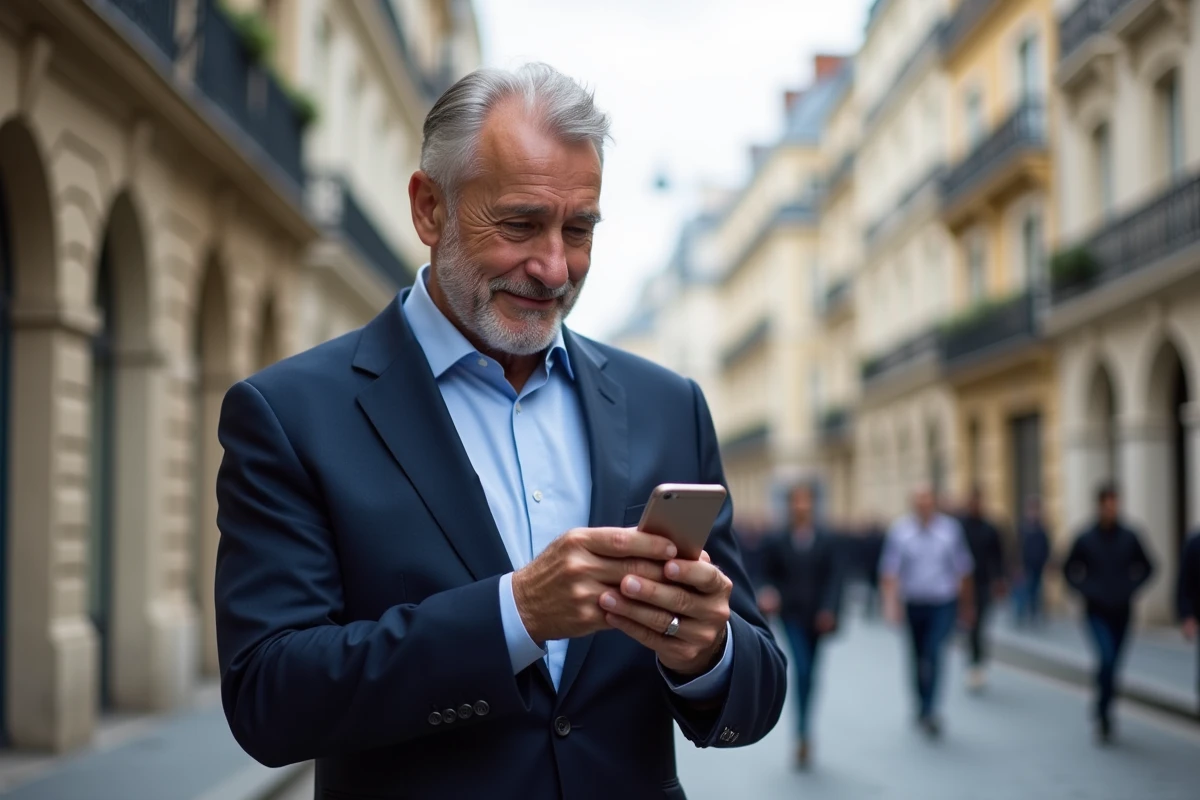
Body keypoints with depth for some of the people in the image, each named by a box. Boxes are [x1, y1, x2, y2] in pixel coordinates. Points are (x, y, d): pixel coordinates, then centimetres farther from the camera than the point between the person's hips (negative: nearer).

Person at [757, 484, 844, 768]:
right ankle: (803, 734, -14)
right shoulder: (776, 543, 3)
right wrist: (770, 597, -14)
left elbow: (835, 578, -4)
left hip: (818, 617, 2)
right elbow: (770, 578, 7)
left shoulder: (828, 541, 2)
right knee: (801, 671, -16)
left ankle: (804, 732, 27)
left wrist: (829, 610, -16)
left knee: (809, 675, 12)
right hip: (792, 616, -2)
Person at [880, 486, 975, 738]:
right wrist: (891, 601, -17)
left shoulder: (950, 528, -1)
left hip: (943, 603, -1)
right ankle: (925, 710, 28)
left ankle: (928, 711, -14)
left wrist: (966, 604, 15)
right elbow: (890, 569, -6)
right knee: (918, 658, 11)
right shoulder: (900, 530, -4)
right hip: (914, 602, 1)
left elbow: (964, 569, 9)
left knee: (934, 653, -16)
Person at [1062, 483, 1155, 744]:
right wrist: (1086, 590, -6)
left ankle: (1102, 711, 27)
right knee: (1107, 658, -20)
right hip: (1097, 612, -2)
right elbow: (1070, 571, 5)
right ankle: (1103, 713, -7)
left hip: (1122, 613, 3)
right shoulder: (1086, 539, -6)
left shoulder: (1129, 537, -1)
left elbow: (1146, 568, 11)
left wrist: (1131, 588, 0)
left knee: (1113, 665, 8)